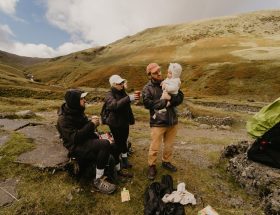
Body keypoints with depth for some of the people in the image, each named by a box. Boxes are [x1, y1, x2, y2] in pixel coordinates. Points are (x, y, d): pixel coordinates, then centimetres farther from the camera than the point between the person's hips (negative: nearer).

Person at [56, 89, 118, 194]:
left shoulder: (77, 111, 6)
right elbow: (75, 138, -27)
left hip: (87, 140, 9)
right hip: (77, 147, -8)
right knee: (105, 144, -30)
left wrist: (91, 121, -3)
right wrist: (91, 124, -24)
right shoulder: (63, 119, -19)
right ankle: (98, 180, -16)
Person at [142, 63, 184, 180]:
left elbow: (180, 97, -2)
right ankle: (151, 166, 30)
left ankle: (166, 162, 44)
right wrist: (163, 101, -18)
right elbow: (148, 104, -22)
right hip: (157, 123, -4)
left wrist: (170, 98, -21)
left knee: (169, 145, 20)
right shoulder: (147, 89, -9)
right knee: (154, 147, 6)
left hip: (172, 121, 5)